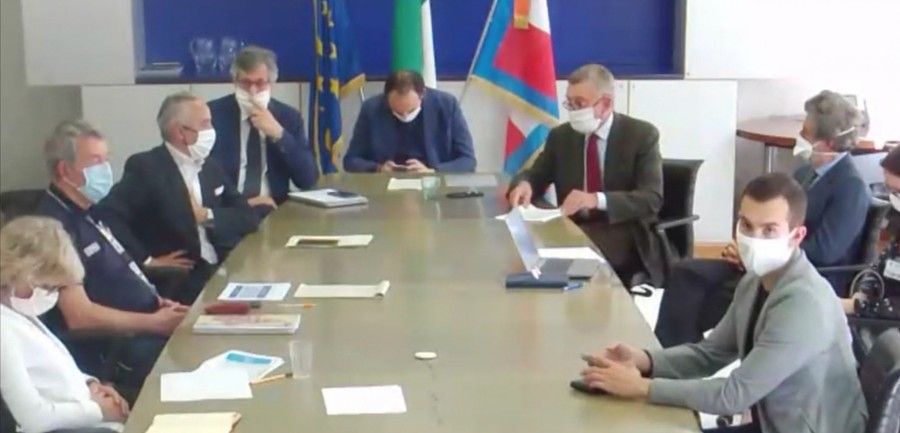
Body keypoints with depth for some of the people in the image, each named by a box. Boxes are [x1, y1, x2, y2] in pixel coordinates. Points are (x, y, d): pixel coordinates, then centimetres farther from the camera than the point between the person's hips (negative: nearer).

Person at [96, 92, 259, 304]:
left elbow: (248, 218, 11)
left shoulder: (211, 168, 16)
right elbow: (107, 215, -18)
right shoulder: (146, 167, -5)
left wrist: (207, 216, -5)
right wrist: (146, 261, -21)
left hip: (224, 271, 7)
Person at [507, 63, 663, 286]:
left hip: (623, 240, -4)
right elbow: (535, 176, 15)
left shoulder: (642, 135, -4)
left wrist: (597, 200, -29)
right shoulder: (561, 136, 9)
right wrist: (524, 184, -12)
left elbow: (652, 199, -13)